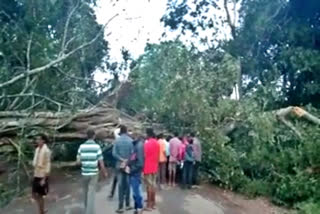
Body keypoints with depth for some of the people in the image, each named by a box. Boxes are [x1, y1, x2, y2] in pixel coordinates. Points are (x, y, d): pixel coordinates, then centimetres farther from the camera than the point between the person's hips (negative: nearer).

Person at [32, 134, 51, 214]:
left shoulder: (46, 151, -18)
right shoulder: (37, 149, 5)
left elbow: (48, 165, -18)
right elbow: (35, 163, 13)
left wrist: (44, 179, -19)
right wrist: (34, 174, 13)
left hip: (42, 176, -7)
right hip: (36, 175, 7)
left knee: (40, 195, 4)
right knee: (34, 195, 14)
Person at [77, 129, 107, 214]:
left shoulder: (82, 146, -3)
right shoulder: (97, 146, -9)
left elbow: (78, 161, -2)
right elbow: (101, 162, -8)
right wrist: (104, 172, 6)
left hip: (84, 173, 3)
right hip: (93, 173, -3)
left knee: (86, 193, 20)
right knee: (91, 194, 1)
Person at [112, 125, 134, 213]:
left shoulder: (117, 140, -4)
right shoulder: (131, 140, -6)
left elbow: (114, 153, -11)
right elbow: (133, 153, -10)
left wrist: (122, 160, -9)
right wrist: (127, 161, 0)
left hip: (120, 165, 0)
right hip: (128, 165, 0)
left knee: (120, 185, 3)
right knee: (127, 184, 10)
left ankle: (120, 207, 5)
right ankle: (127, 205, 17)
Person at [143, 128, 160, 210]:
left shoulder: (147, 143, -15)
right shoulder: (157, 143, 7)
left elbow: (144, 156, -15)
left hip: (148, 168, -7)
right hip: (154, 168, 7)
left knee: (149, 186, -1)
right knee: (154, 184, 13)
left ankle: (149, 205, 5)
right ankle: (153, 203, 20)